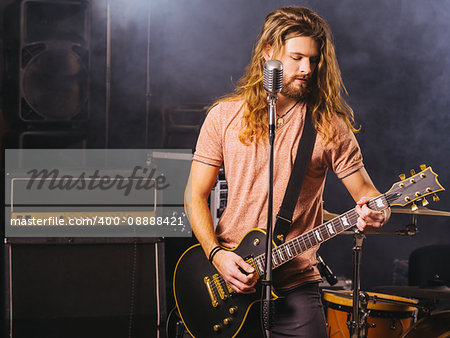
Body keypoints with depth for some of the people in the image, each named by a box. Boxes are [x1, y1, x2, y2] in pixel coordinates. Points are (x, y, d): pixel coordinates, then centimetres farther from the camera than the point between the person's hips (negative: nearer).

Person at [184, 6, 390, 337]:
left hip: (296, 286, -1)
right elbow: (196, 195, 3)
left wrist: (376, 212, -21)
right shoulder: (225, 116, 2)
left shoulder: (328, 124, 0)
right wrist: (217, 255, -10)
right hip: (226, 282, 1)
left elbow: (365, 191, 3)